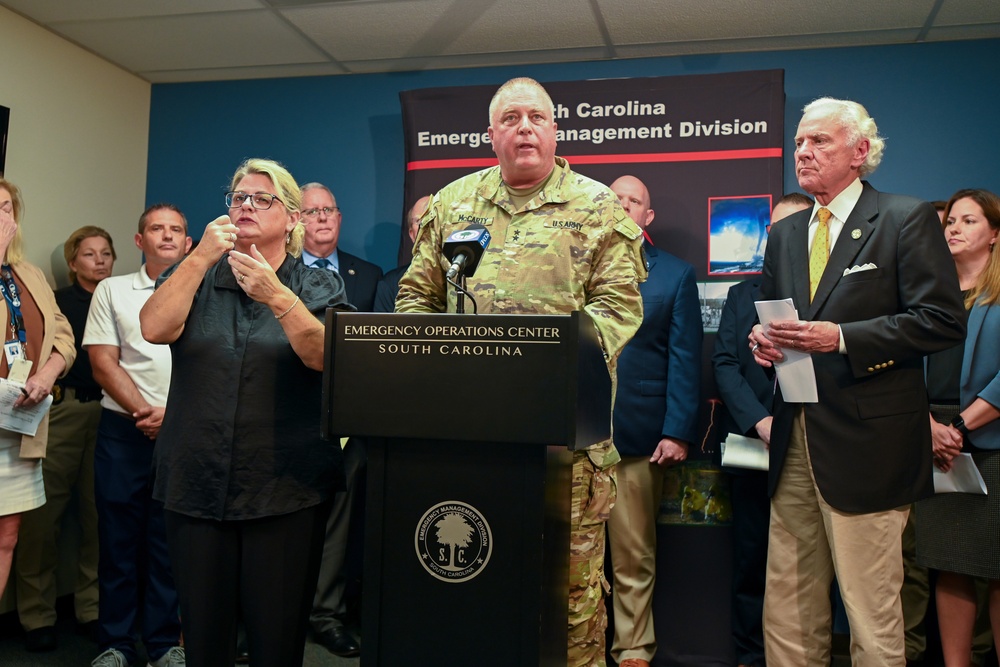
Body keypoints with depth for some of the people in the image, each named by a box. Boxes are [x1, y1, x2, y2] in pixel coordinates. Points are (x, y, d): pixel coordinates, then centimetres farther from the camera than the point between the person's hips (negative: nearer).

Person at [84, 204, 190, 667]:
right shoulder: (112, 290, 8)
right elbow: (103, 364, 2)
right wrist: (143, 411, -9)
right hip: (123, 429, 0)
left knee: (169, 540, 6)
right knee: (119, 537, 5)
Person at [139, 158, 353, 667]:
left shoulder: (320, 287, 5)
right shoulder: (195, 277, 11)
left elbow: (324, 356, -13)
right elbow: (154, 329, -8)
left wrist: (276, 296, -25)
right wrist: (202, 257, -12)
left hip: (285, 491, -2)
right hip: (196, 486, 2)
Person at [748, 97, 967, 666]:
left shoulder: (908, 219, -2)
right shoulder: (785, 234, 17)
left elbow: (944, 320, -9)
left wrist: (841, 337, -18)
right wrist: (762, 337, 1)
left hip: (866, 442, -6)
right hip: (794, 443, 6)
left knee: (872, 609, 3)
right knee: (788, 605, 12)